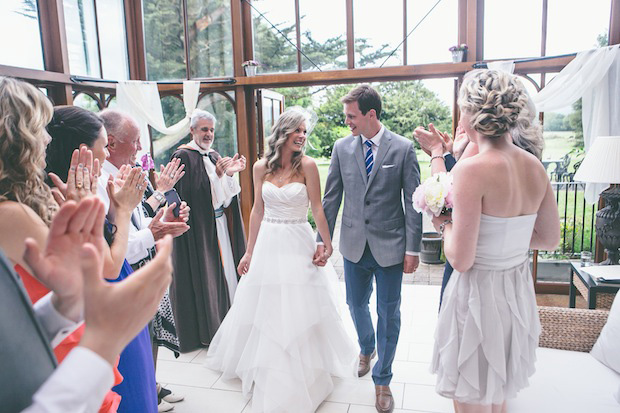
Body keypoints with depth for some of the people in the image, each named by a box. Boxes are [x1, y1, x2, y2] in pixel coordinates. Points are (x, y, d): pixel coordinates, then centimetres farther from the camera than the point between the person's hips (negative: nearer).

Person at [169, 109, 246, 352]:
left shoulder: (214, 156, 13)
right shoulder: (182, 156, -9)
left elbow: (225, 195, 11)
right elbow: (188, 193, -19)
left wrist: (232, 172, -4)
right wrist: (217, 175, -25)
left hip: (220, 224, 7)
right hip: (198, 228, -7)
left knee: (223, 268, 12)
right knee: (203, 272, -1)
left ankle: (223, 320, 28)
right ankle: (203, 329, 14)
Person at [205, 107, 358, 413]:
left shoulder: (307, 165, -7)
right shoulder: (261, 168, 2)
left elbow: (317, 209, -6)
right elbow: (257, 211, 7)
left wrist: (327, 244, -9)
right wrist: (249, 252, 9)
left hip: (298, 244, -3)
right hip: (268, 244, 4)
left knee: (299, 311, 4)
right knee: (264, 310, 16)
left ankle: (304, 371, 25)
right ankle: (266, 369, 40)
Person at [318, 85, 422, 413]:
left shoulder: (403, 148, -7)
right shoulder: (342, 147, 1)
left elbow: (413, 202, -6)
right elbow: (331, 198, 5)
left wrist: (413, 249, -8)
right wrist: (323, 239, 4)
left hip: (390, 246, -3)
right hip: (354, 244, 3)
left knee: (389, 314, 8)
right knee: (356, 304, 19)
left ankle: (382, 379, 29)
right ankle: (366, 349, 51)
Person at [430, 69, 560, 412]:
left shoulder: (472, 169, -23)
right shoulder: (534, 166, -2)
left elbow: (461, 260, -22)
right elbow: (550, 238, 8)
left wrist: (445, 225, -4)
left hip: (479, 295, -7)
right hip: (519, 293, 7)